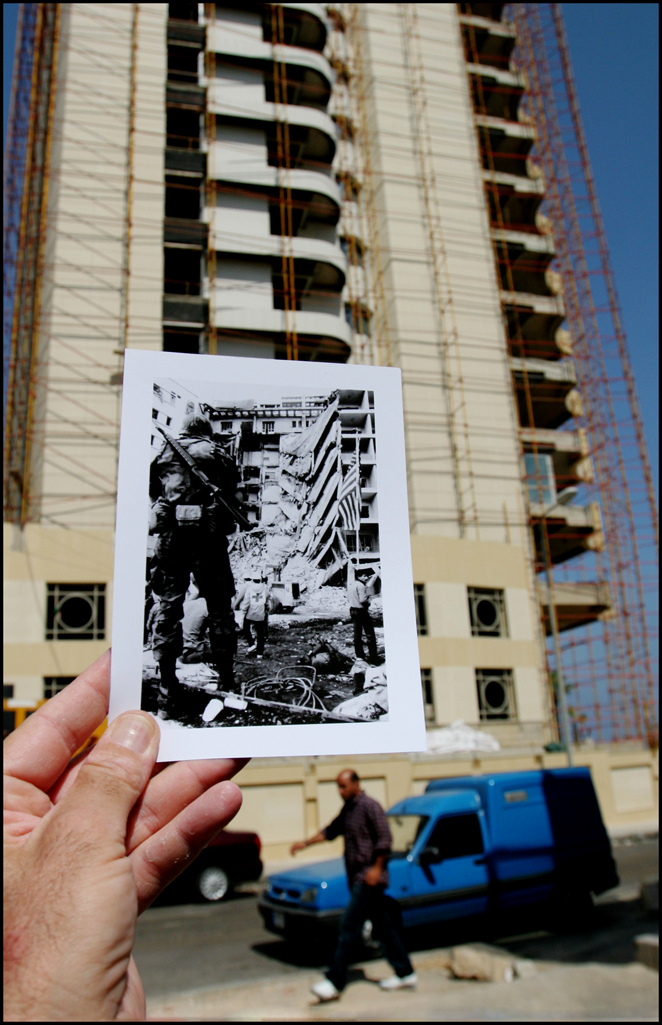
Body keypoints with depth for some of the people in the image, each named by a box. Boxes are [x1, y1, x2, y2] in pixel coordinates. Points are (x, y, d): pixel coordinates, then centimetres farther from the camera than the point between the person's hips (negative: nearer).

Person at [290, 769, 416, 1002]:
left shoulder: (370, 806, -14)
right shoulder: (348, 809, 13)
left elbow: (384, 839, -16)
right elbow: (331, 831, 20)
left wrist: (376, 868, -20)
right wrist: (305, 843, 13)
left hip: (369, 879, -9)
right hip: (357, 878, 9)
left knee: (349, 926, -9)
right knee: (383, 926, 13)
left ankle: (335, 982, -4)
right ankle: (405, 973, 22)